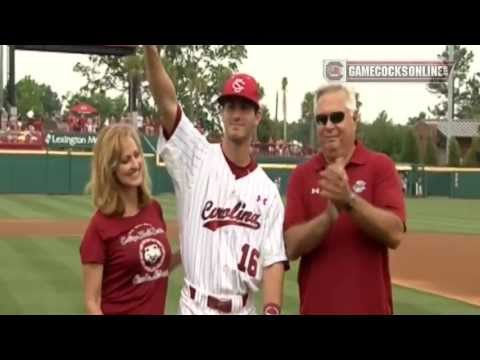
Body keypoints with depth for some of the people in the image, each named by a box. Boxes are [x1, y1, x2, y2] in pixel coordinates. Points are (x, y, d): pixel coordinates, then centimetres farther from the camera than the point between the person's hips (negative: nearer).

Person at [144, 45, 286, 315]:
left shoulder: (268, 191, 2)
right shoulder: (197, 158, -3)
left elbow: (273, 259, -4)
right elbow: (166, 103, -18)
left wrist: (272, 311, -19)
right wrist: (151, 49, -31)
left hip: (244, 310, 2)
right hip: (195, 307, -2)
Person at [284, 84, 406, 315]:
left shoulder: (381, 166, -1)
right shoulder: (301, 175, 3)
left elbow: (394, 234, -12)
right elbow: (292, 247, -6)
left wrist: (349, 200, -24)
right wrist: (330, 214, -21)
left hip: (370, 307, -1)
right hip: (315, 307, 1)